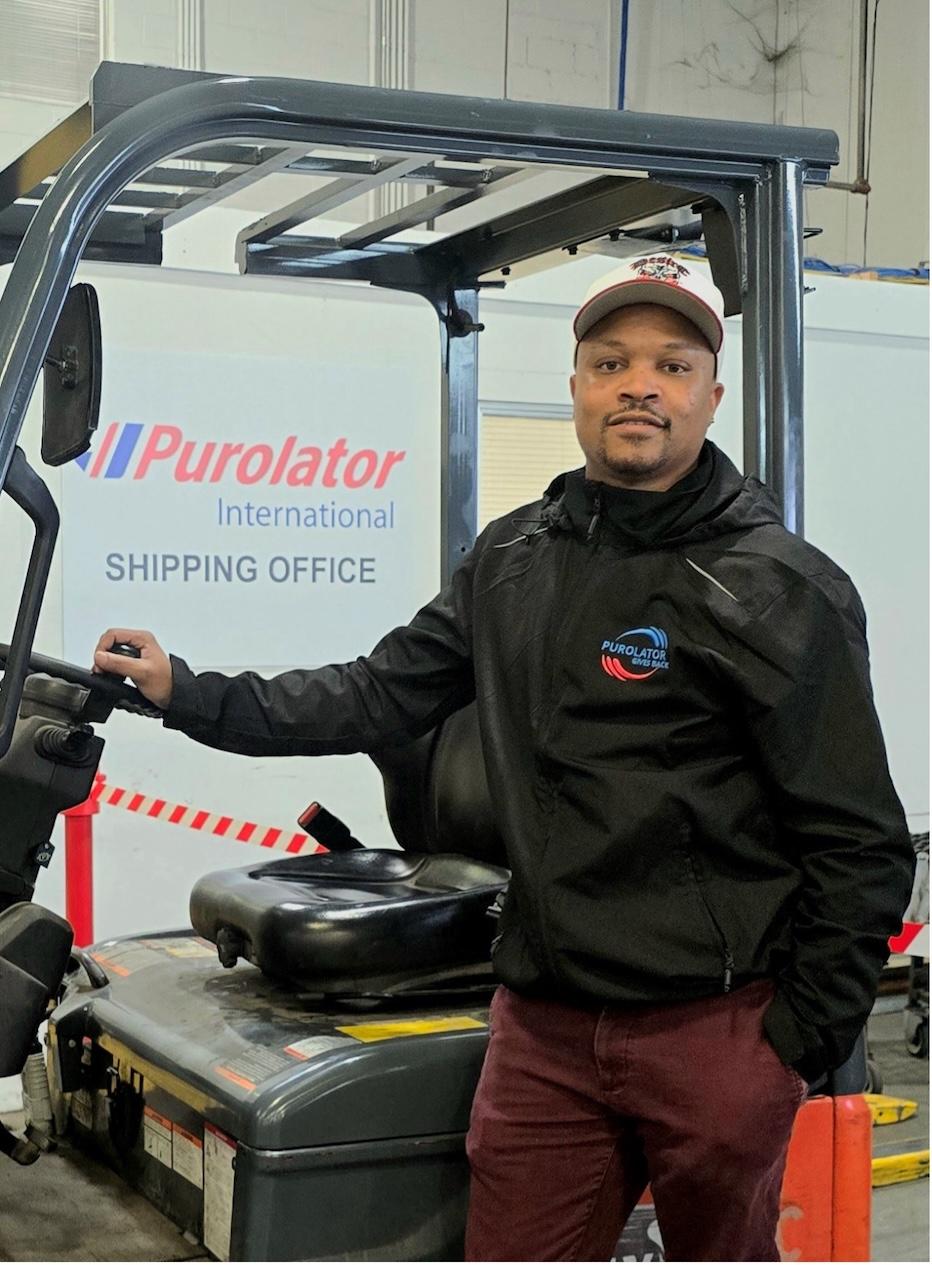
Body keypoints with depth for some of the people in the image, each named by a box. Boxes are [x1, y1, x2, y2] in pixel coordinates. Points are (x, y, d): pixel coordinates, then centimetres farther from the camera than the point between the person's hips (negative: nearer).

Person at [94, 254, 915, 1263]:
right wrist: (186, 694, 11)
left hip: (715, 1029, -4)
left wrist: (803, 1042, -9)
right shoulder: (512, 561, 9)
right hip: (545, 1026, 4)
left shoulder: (783, 589, -8)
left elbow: (861, 847, -8)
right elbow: (381, 696, 15)